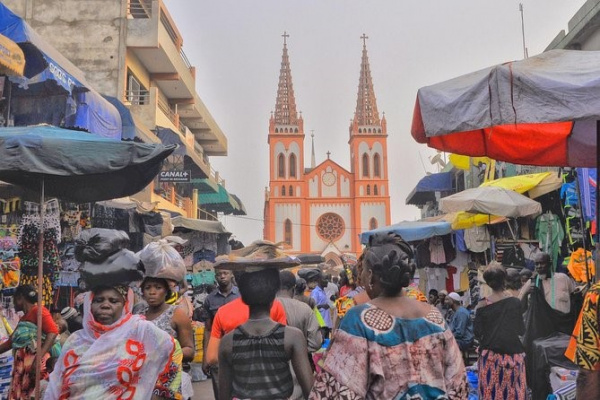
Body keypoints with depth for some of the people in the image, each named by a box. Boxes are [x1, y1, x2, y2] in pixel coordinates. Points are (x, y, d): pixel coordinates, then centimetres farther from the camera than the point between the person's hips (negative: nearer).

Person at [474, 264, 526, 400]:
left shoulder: (482, 305, -6)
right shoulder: (515, 302, -5)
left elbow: (477, 333, -4)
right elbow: (521, 330, 0)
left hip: (490, 356, 0)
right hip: (513, 355, 0)